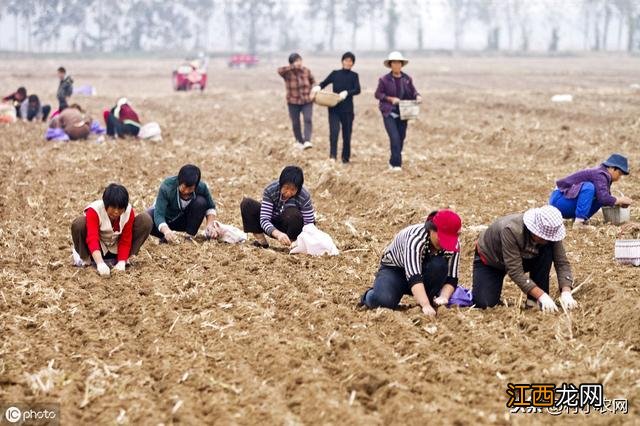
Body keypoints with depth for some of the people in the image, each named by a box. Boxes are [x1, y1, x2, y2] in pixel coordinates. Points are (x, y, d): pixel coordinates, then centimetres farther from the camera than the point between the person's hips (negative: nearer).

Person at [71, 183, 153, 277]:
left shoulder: (129, 212, -17)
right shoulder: (94, 210, -28)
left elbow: (126, 240, -15)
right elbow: (92, 238, -41)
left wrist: (121, 262, -31)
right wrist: (100, 263, -55)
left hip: (116, 250, 3)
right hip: (97, 249, -3)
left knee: (145, 220, -17)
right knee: (78, 224, -34)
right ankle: (84, 258, -7)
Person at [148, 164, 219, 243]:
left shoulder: (201, 187, -24)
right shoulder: (166, 187, -33)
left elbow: (210, 207, -7)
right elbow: (159, 215, -40)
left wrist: (210, 225, -26)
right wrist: (166, 231, -60)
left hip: (185, 220, 2)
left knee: (201, 202, -26)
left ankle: (190, 236, -13)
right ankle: (168, 237, -9)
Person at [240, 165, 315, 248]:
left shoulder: (304, 197, -26)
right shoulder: (270, 190, -24)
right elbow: (264, 220, -28)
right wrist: (278, 234, -48)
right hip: (273, 227, 2)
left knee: (293, 213, -37)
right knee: (247, 204, -20)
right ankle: (261, 241, -10)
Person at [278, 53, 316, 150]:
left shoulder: (306, 71, 0)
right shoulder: (287, 73, -11)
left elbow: (313, 81, 17)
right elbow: (279, 70, -34)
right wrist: (293, 67, -36)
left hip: (307, 101, 1)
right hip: (293, 102, -1)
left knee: (308, 120, -19)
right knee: (295, 123, 7)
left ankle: (307, 141, -28)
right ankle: (300, 141, 29)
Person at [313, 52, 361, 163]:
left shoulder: (354, 76, 6)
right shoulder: (335, 74, 9)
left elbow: (357, 90, -7)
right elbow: (324, 83, 11)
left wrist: (346, 93, -24)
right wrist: (318, 87, -11)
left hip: (347, 109, 0)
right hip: (334, 108, 0)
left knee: (347, 134, 4)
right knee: (334, 131, -16)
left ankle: (345, 158, 16)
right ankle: (332, 155, -18)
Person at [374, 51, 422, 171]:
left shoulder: (407, 79, 5)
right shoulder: (384, 79, -4)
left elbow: (413, 92, 8)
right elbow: (378, 94, -3)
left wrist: (417, 96, -15)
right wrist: (391, 99, -16)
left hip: (402, 113, 4)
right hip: (389, 113, -4)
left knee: (401, 138, 9)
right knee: (395, 138, -15)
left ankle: (393, 162, 26)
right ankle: (396, 164, -12)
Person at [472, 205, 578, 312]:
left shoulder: (550, 233, -25)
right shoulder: (511, 230, -41)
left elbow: (562, 263, -22)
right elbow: (515, 271, -41)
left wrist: (566, 292, -39)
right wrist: (542, 296, -47)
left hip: (523, 258, 4)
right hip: (489, 260, -4)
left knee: (547, 252, -26)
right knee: (483, 303, -24)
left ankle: (534, 301, -14)